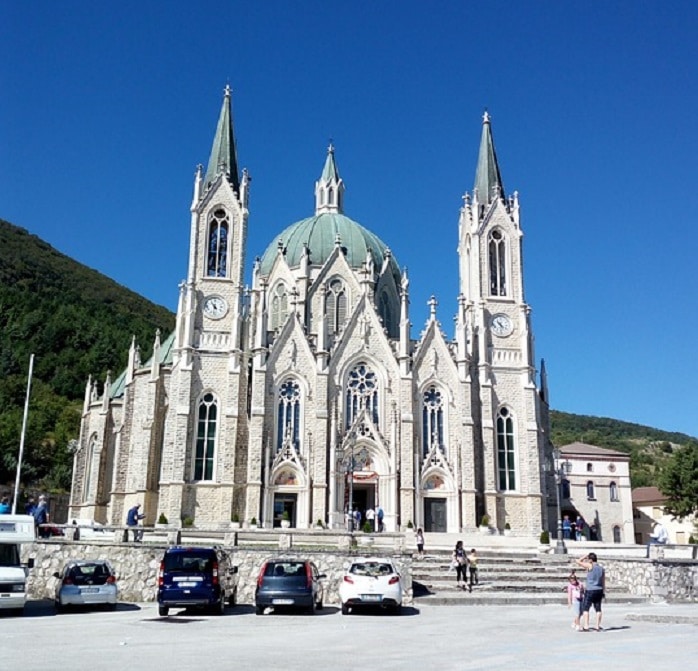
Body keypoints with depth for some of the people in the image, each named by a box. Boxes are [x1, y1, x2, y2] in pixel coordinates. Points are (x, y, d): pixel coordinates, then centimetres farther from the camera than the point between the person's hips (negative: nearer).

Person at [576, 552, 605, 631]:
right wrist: (603, 592, 14)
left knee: (585, 608, -1)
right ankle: (598, 626, 11)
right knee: (598, 609, 10)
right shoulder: (601, 568, 8)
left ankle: (586, 626, -5)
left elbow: (578, 561, -7)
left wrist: (585, 557, 4)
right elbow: (603, 582, 10)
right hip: (599, 591, 6)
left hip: (590, 590, -6)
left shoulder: (590, 566, -11)